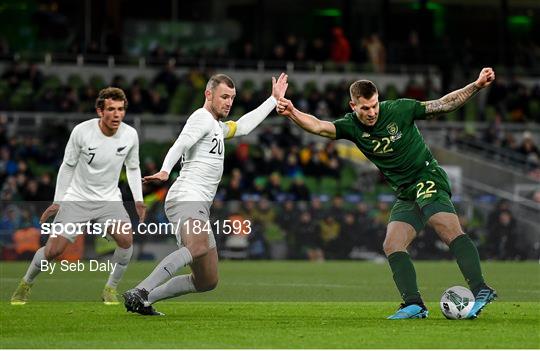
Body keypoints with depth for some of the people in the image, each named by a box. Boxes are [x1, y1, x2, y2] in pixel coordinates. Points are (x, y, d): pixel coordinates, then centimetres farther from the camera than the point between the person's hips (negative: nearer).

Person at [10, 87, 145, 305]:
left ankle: (110, 289, -4)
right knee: (53, 250, -10)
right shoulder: (81, 131, -16)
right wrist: (57, 202, 0)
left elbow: (133, 168, 10)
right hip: (76, 198, -2)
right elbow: (67, 167, -2)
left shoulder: (130, 135, -8)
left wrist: (138, 200, 1)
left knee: (126, 238, -25)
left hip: (109, 199, 2)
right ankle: (26, 283, 18)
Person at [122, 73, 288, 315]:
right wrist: (165, 171, -36)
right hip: (186, 198, -10)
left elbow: (243, 126, 44)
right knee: (198, 248, -39)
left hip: (199, 207, 10)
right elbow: (180, 145, -18)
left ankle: (144, 300, 6)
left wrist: (274, 99, 47)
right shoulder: (202, 118, -1)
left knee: (207, 281, 6)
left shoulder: (218, 127, 29)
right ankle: (138, 293, -48)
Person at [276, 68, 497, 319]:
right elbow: (318, 126, -15)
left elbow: (444, 104, -5)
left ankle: (480, 291, -32)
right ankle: (414, 305, -10)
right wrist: (292, 113, -33)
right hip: (406, 194, 6)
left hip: (428, 179, -6)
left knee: (449, 231, -26)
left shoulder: (399, 109, -10)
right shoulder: (352, 126, -1)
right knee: (392, 246, -8)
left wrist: (477, 85, -14)